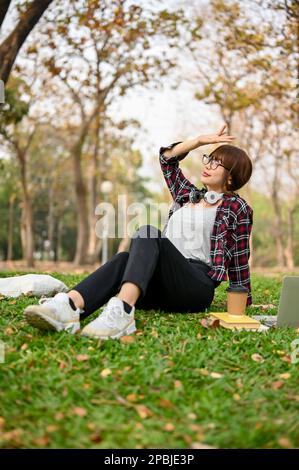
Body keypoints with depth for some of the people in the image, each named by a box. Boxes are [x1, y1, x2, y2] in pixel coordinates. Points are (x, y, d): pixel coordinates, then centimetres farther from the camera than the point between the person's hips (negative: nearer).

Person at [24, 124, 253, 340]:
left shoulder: (238, 207, 11)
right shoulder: (188, 194, 26)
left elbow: (239, 258, 13)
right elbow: (167, 157, 31)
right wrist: (200, 140, 25)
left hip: (198, 286, -5)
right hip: (162, 287, 5)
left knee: (149, 234, -32)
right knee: (123, 259, -30)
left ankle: (122, 310, -60)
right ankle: (70, 306, -59)